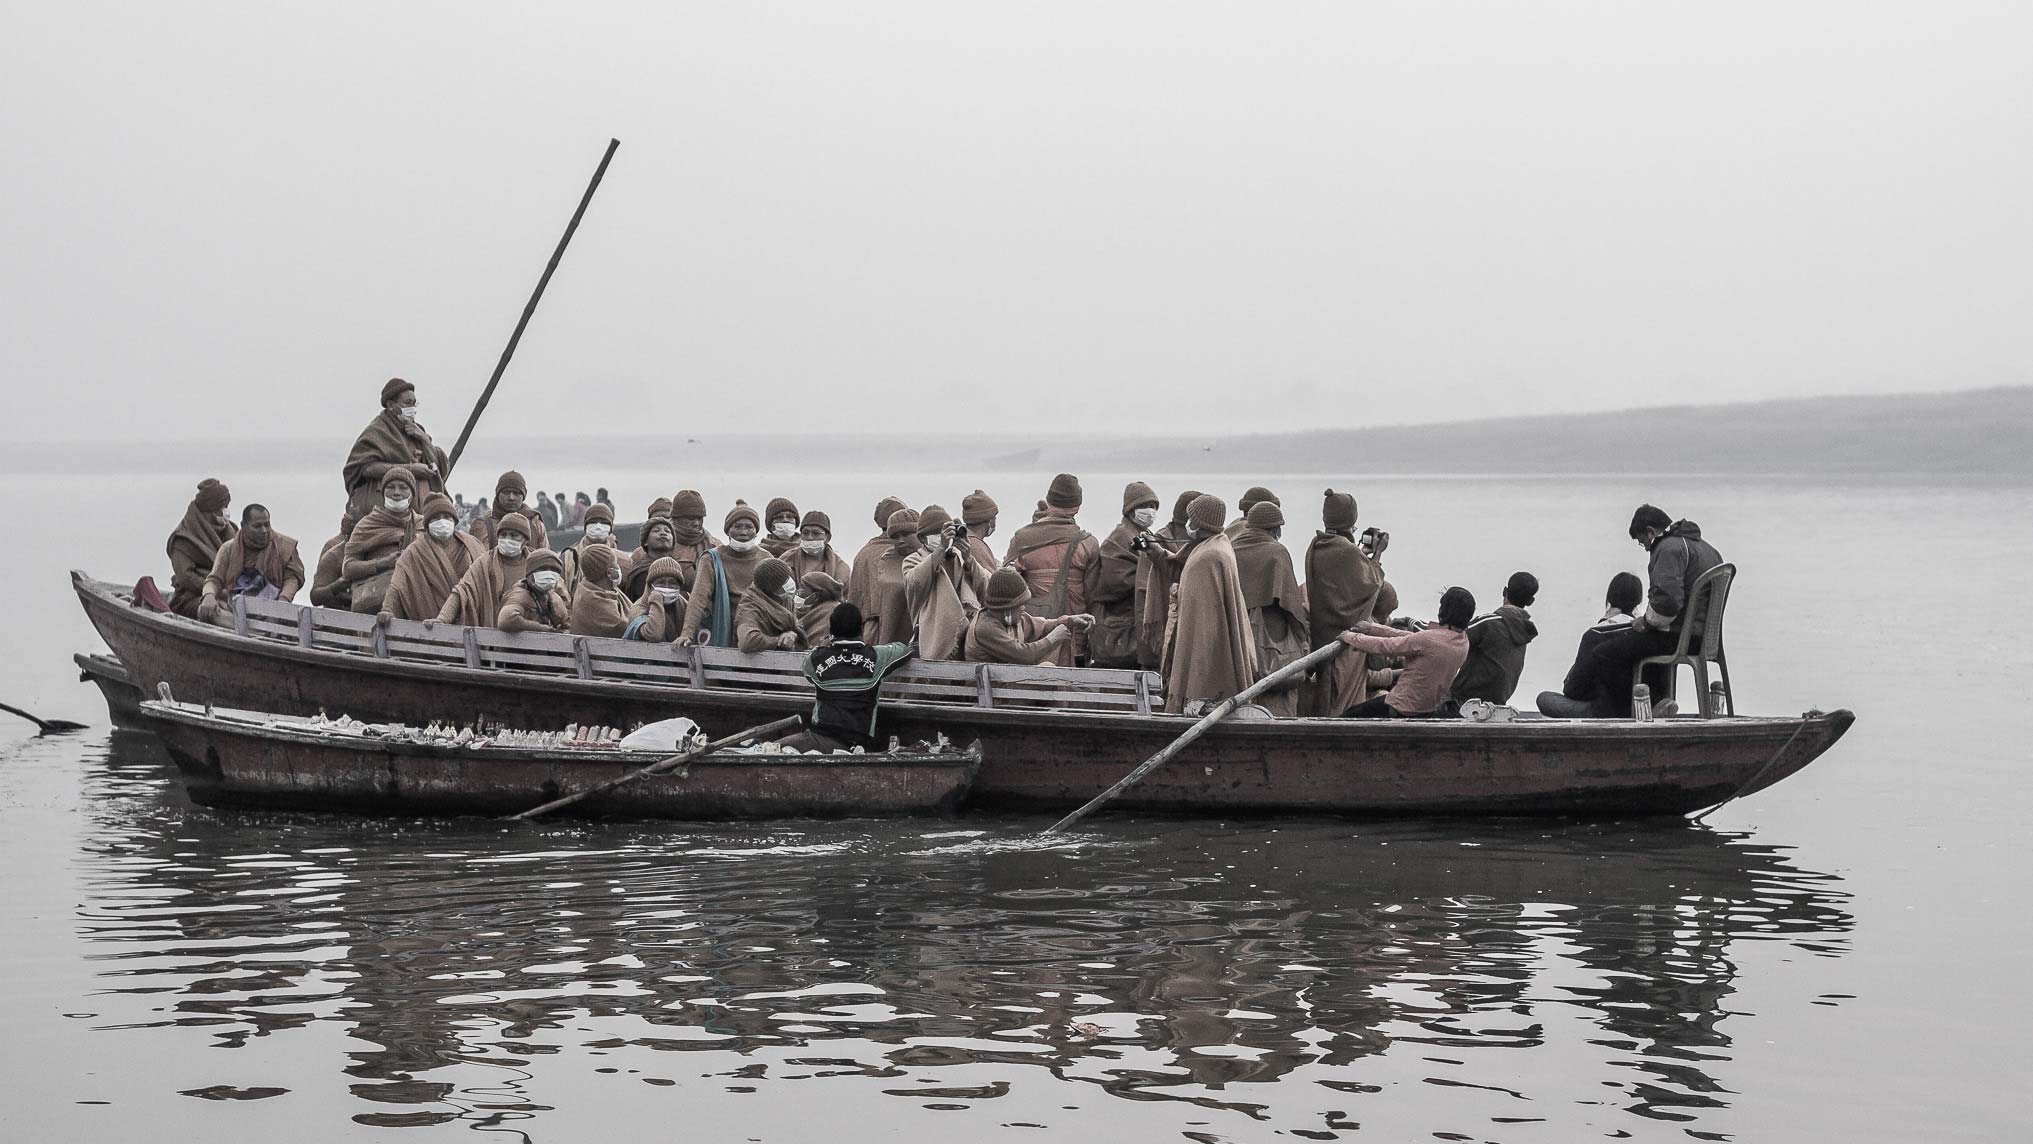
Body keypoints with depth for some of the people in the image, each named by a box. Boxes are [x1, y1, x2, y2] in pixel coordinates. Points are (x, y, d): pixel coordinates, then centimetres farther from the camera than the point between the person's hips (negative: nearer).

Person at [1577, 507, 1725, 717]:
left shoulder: (1669, 548, -14)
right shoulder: (1706, 548, 19)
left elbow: (1667, 600, -27)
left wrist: (1646, 622, -10)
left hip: (1676, 636, -10)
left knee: (1602, 656, -7)